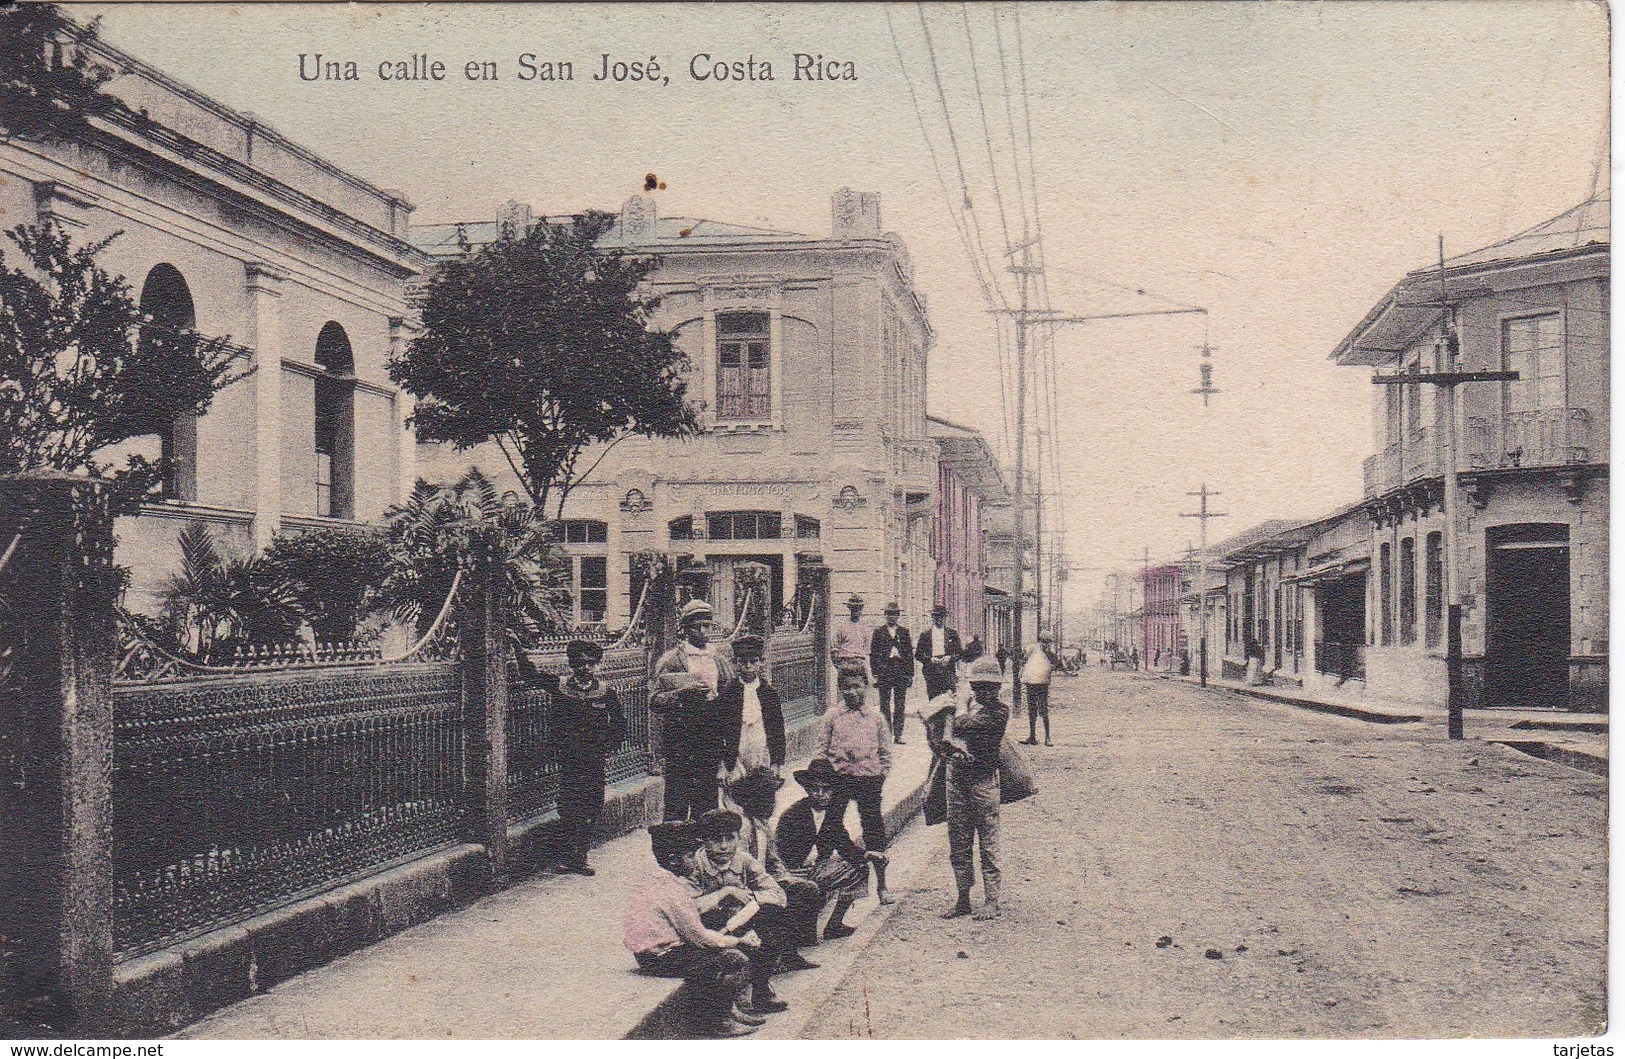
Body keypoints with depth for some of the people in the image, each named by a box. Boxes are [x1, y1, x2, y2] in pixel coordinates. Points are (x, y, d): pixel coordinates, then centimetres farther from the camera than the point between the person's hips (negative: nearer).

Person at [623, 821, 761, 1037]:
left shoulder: (657, 880, 10)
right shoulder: (671, 891, -21)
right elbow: (698, 936, -17)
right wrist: (738, 942, -6)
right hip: (661, 960, -10)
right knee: (736, 960, -12)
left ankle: (730, 1010, 20)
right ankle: (719, 1022, 1)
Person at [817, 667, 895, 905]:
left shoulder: (876, 719, 6)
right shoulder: (832, 717, 4)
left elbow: (885, 752, 11)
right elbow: (822, 749, 5)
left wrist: (880, 775, 1)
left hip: (869, 778, 0)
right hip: (838, 778, 0)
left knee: (874, 829, 6)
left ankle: (881, 885, 16)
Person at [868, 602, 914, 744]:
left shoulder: (904, 632, 11)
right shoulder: (878, 633, 6)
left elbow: (910, 653, 10)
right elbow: (873, 655, 4)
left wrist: (910, 674, 4)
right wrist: (875, 674, -4)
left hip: (901, 674, 1)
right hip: (884, 673, -1)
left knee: (899, 706, 2)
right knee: (885, 706, 0)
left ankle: (898, 735, 5)